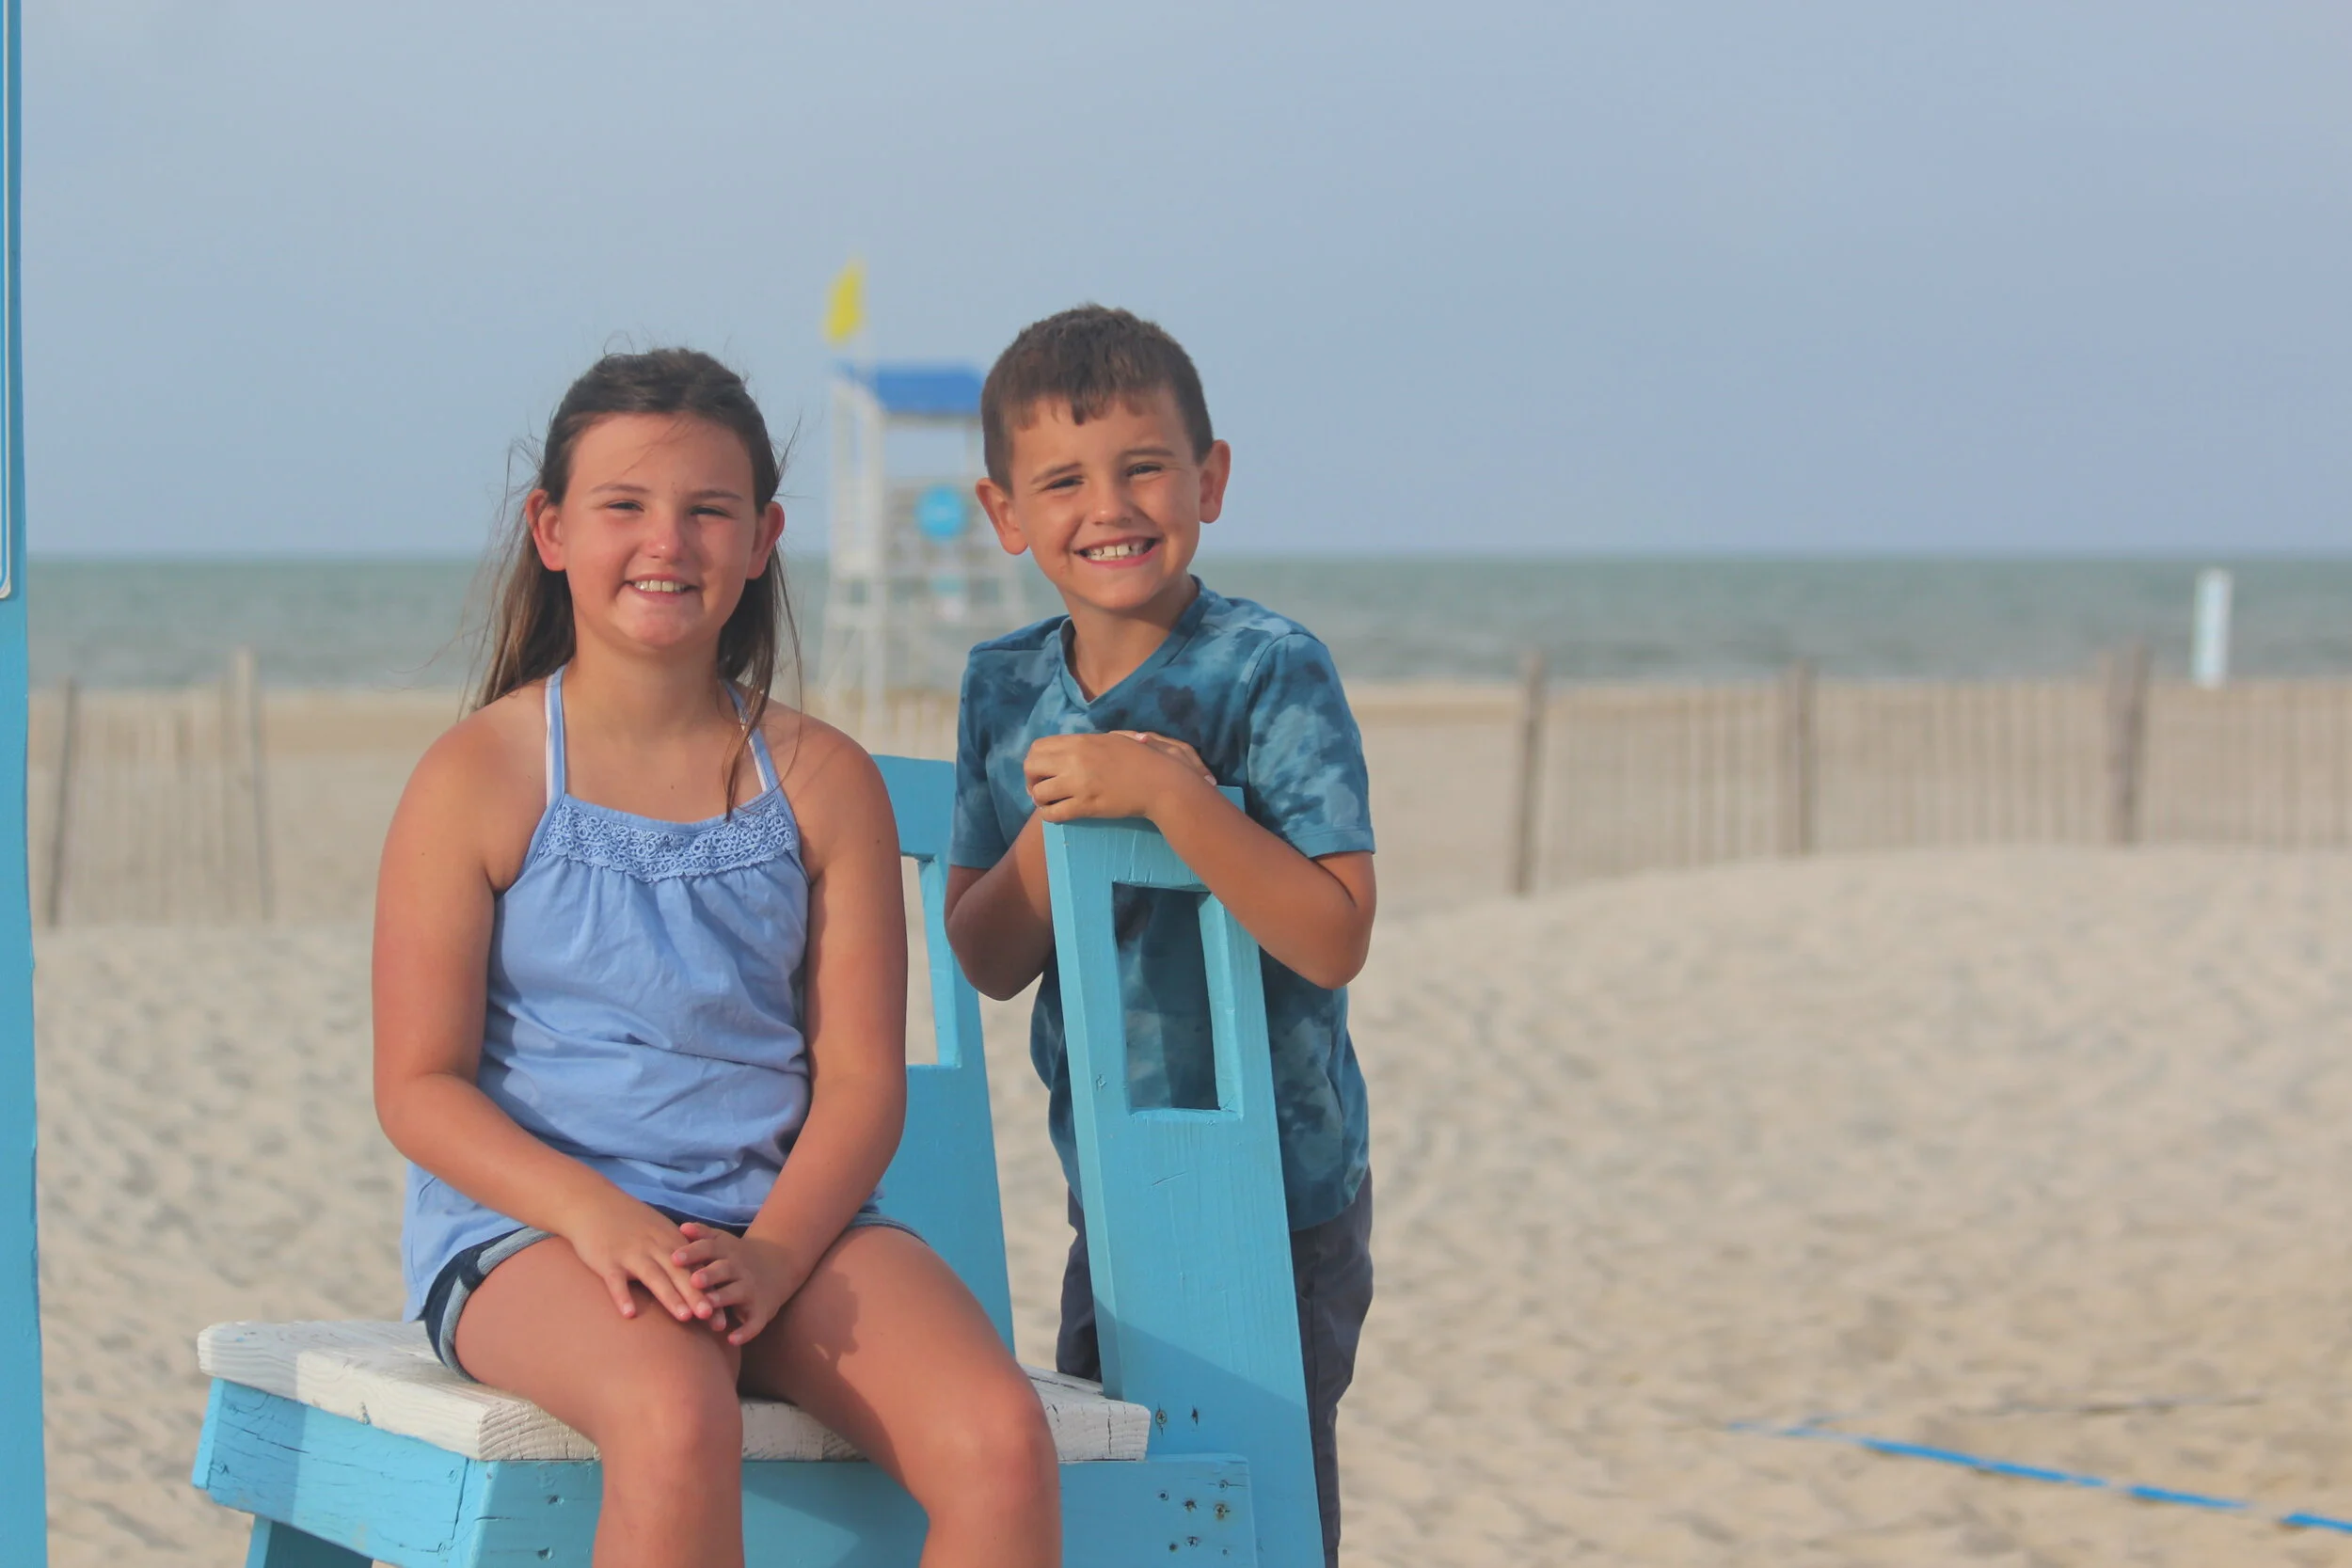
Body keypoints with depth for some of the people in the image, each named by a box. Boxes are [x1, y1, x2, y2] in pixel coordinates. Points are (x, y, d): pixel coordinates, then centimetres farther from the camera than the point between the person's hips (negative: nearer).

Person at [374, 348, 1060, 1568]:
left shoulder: (821, 782, 9)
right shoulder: (480, 778, 1)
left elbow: (861, 1074, 4)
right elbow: (419, 1086, -3)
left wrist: (771, 1255, -15)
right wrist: (596, 1217, -20)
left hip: (783, 1220, 3)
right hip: (529, 1220, -3)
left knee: (1001, 1438, -25)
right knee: (678, 1418, -38)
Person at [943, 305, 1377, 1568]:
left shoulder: (1271, 672, -14)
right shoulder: (1006, 690, 2)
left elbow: (1333, 939, -21)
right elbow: (986, 960, 1)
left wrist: (1164, 795, -28)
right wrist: (1057, 819, -16)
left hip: (1279, 1192, -5)